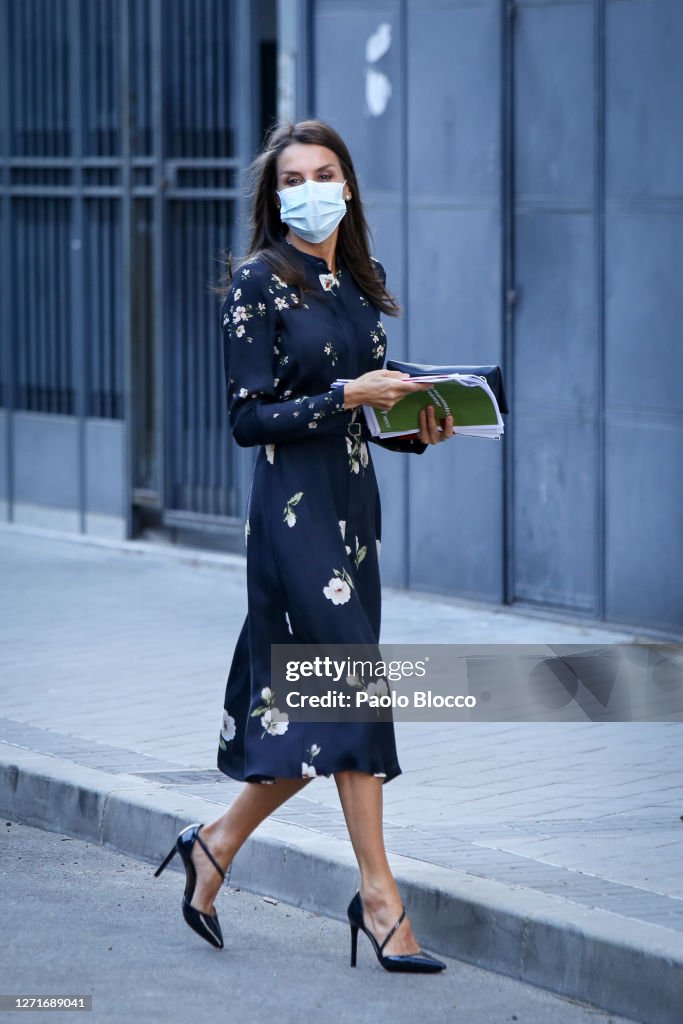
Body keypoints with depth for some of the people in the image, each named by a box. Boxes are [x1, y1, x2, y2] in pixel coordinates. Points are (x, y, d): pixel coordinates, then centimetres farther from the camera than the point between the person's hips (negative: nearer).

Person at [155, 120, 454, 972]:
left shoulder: (361, 281, 14)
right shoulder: (259, 284, -7)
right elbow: (249, 417, -11)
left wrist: (415, 428, 1)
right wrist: (348, 396, -19)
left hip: (353, 499, 7)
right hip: (293, 502, -7)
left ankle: (215, 844, 26)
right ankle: (378, 896, -8)